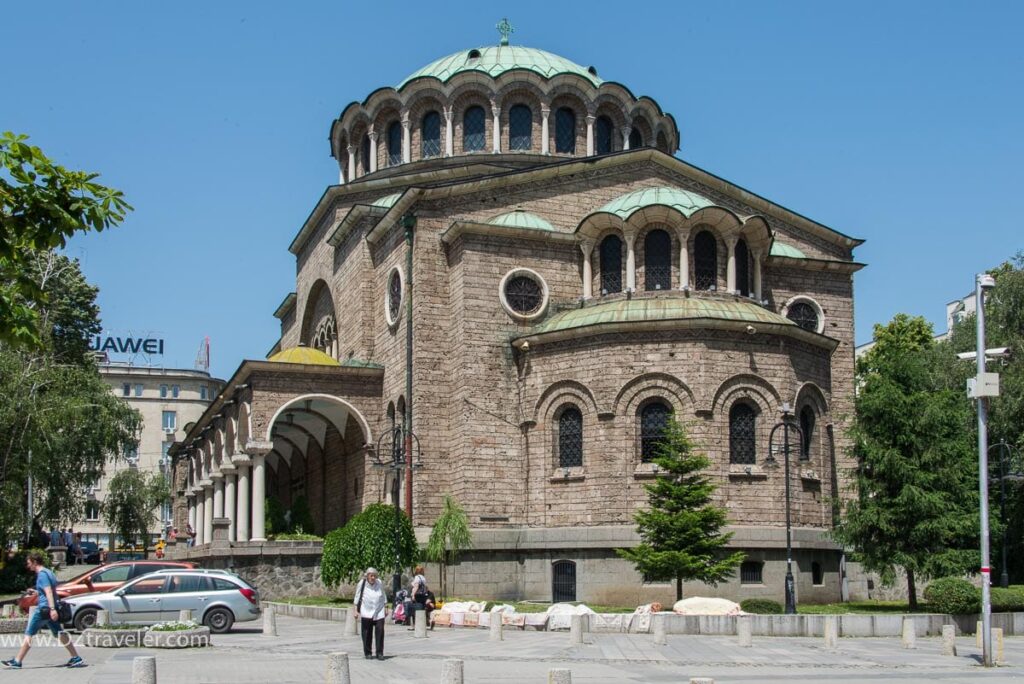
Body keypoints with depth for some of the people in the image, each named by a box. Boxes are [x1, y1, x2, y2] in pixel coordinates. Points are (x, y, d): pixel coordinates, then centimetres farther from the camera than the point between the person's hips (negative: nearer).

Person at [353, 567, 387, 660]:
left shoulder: (380, 583, 1)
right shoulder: (361, 584, -5)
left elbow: (383, 596, 14)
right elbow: (357, 597, 4)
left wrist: (386, 608, 15)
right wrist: (356, 610, 1)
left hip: (379, 611, 1)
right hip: (366, 612, -1)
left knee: (380, 631, -7)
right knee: (367, 632, 2)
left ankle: (379, 653, -1)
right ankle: (367, 653, 15)